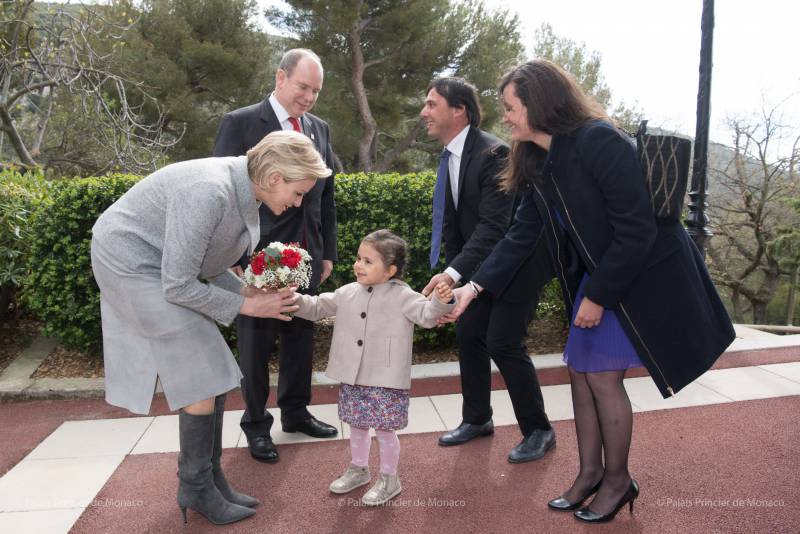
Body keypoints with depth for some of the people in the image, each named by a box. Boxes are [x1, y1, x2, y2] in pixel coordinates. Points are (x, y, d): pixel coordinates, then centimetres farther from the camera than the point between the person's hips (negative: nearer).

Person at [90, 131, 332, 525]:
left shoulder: (243, 192, -3)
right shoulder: (210, 192, -31)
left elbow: (208, 263, 6)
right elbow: (178, 286, -27)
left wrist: (252, 293, -7)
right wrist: (247, 306, -18)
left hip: (159, 268, 9)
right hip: (131, 265, -9)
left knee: (210, 375, 6)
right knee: (203, 380, -8)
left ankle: (210, 479, 18)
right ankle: (196, 489, 10)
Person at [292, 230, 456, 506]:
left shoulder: (402, 296, -10)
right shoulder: (347, 293, 5)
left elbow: (426, 315, -18)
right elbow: (317, 307, 13)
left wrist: (440, 302, -38)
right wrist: (294, 298, -2)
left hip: (385, 380, -5)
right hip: (352, 378, 6)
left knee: (384, 429, 4)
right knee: (357, 425, 20)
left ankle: (389, 479, 26)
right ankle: (358, 469, 42)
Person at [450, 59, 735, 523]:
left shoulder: (600, 143, -24)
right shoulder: (538, 163, 2)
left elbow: (637, 230, -24)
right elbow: (522, 235, 3)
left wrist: (599, 296, -19)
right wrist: (476, 285, -5)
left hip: (644, 273, -8)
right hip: (599, 274, 8)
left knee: (603, 375, -4)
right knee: (579, 370, 9)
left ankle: (618, 480, 18)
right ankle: (590, 474, 25)